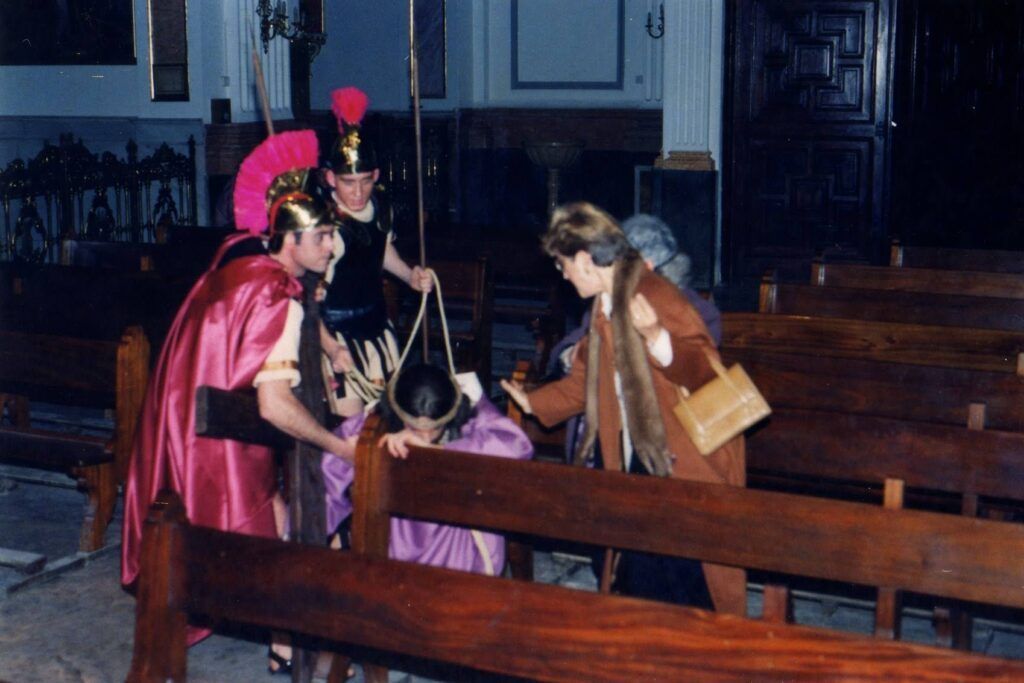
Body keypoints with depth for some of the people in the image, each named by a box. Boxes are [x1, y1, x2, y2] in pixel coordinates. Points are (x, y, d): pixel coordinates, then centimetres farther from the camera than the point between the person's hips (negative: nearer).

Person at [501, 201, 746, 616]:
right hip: (642, 459, 9)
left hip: (686, 464, -9)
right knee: (639, 581, 15)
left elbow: (704, 369, -25)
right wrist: (533, 402, 30)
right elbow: (587, 380, 25)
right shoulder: (605, 304, 13)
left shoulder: (653, 295, -17)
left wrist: (656, 337, -41)